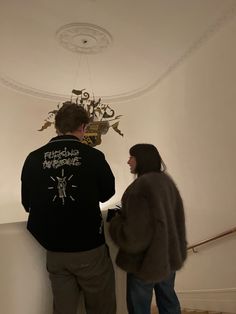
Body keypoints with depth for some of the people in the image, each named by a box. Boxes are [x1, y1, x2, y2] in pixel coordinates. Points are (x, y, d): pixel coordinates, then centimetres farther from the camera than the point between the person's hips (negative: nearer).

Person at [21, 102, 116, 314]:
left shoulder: (34, 159, -8)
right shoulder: (93, 156, -14)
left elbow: (27, 204, 3)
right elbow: (107, 193, 1)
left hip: (54, 251, 2)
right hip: (90, 248, -2)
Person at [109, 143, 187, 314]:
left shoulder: (141, 186, -26)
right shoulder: (167, 181, 0)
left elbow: (134, 235, -27)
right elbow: (176, 218, 9)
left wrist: (115, 221, -10)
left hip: (147, 259, -8)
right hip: (170, 254, 8)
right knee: (168, 299, 26)